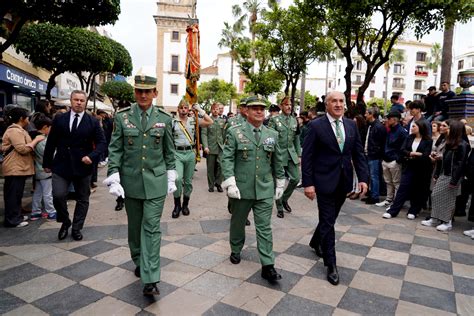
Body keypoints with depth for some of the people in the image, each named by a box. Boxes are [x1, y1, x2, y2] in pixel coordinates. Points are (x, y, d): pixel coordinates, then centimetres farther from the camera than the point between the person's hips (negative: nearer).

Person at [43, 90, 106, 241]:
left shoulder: (93, 122, 0)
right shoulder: (59, 119, 4)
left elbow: (101, 142, -1)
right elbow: (51, 142, 8)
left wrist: (92, 156, -18)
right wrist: (47, 163, 9)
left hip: (82, 166, 0)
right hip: (61, 165, 0)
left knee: (82, 199, 8)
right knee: (58, 195, -10)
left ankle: (76, 229, 26)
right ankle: (65, 222, 18)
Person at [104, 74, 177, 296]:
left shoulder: (164, 119, 0)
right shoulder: (122, 117, -1)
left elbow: (169, 151, 7)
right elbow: (115, 150, -1)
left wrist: (171, 177, 7)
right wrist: (113, 178, -9)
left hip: (155, 181, -1)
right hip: (130, 180, 1)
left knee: (151, 227, -3)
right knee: (135, 225, 15)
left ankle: (150, 279, 0)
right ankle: (139, 262, 38)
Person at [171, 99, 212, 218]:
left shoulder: (193, 121, 7)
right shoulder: (172, 122, 3)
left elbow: (210, 122, -2)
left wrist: (199, 110, -2)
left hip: (190, 153, 2)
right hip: (177, 154, -2)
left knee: (188, 181, 9)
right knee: (177, 178, -17)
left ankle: (185, 205, 25)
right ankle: (177, 205, 2)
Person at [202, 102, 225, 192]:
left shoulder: (222, 121, 12)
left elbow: (224, 134, 14)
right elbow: (204, 134, -5)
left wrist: (224, 144, 8)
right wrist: (205, 146, -15)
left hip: (220, 147, 2)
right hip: (210, 148, -2)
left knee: (220, 165, -8)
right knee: (210, 167, 4)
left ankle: (218, 183, 8)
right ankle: (211, 185, 16)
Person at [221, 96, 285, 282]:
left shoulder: (272, 135, 7)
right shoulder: (235, 132, -3)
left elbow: (277, 161, 13)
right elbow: (227, 159, -8)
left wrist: (280, 183, 14)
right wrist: (230, 183, -16)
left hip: (265, 190, 2)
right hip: (241, 188, -1)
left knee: (264, 227, 2)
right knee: (238, 222, 16)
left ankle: (267, 266, 8)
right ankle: (235, 251, 40)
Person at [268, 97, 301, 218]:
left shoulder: (294, 120, 10)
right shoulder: (274, 120, -5)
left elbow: (296, 139, 14)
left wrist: (299, 155, 11)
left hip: (292, 154, 5)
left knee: (296, 178, 1)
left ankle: (284, 199, 27)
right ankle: (279, 208, 17)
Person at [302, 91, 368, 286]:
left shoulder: (351, 125, 6)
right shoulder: (316, 126, -9)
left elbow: (358, 153, 8)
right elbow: (307, 157, -11)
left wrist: (363, 178, -1)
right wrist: (308, 183, -15)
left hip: (343, 182, 5)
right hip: (325, 181, -5)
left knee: (330, 218, 20)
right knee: (328, 222, 1)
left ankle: (316, 242, 46)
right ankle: (331, 264, 12)